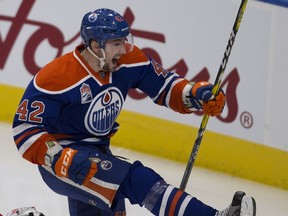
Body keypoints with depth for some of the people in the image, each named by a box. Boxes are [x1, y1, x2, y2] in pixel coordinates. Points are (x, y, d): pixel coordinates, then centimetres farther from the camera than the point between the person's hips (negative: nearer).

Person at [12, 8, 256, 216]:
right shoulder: (55, 78, -24)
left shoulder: (128, 60, -7)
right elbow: (25, 129, -21)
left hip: (96, 154, 9)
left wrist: (195, 94, -19)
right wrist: (63, 159, -33)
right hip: (60, 158, -9)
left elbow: (163, 85, 2)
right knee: (135, 179, -28)